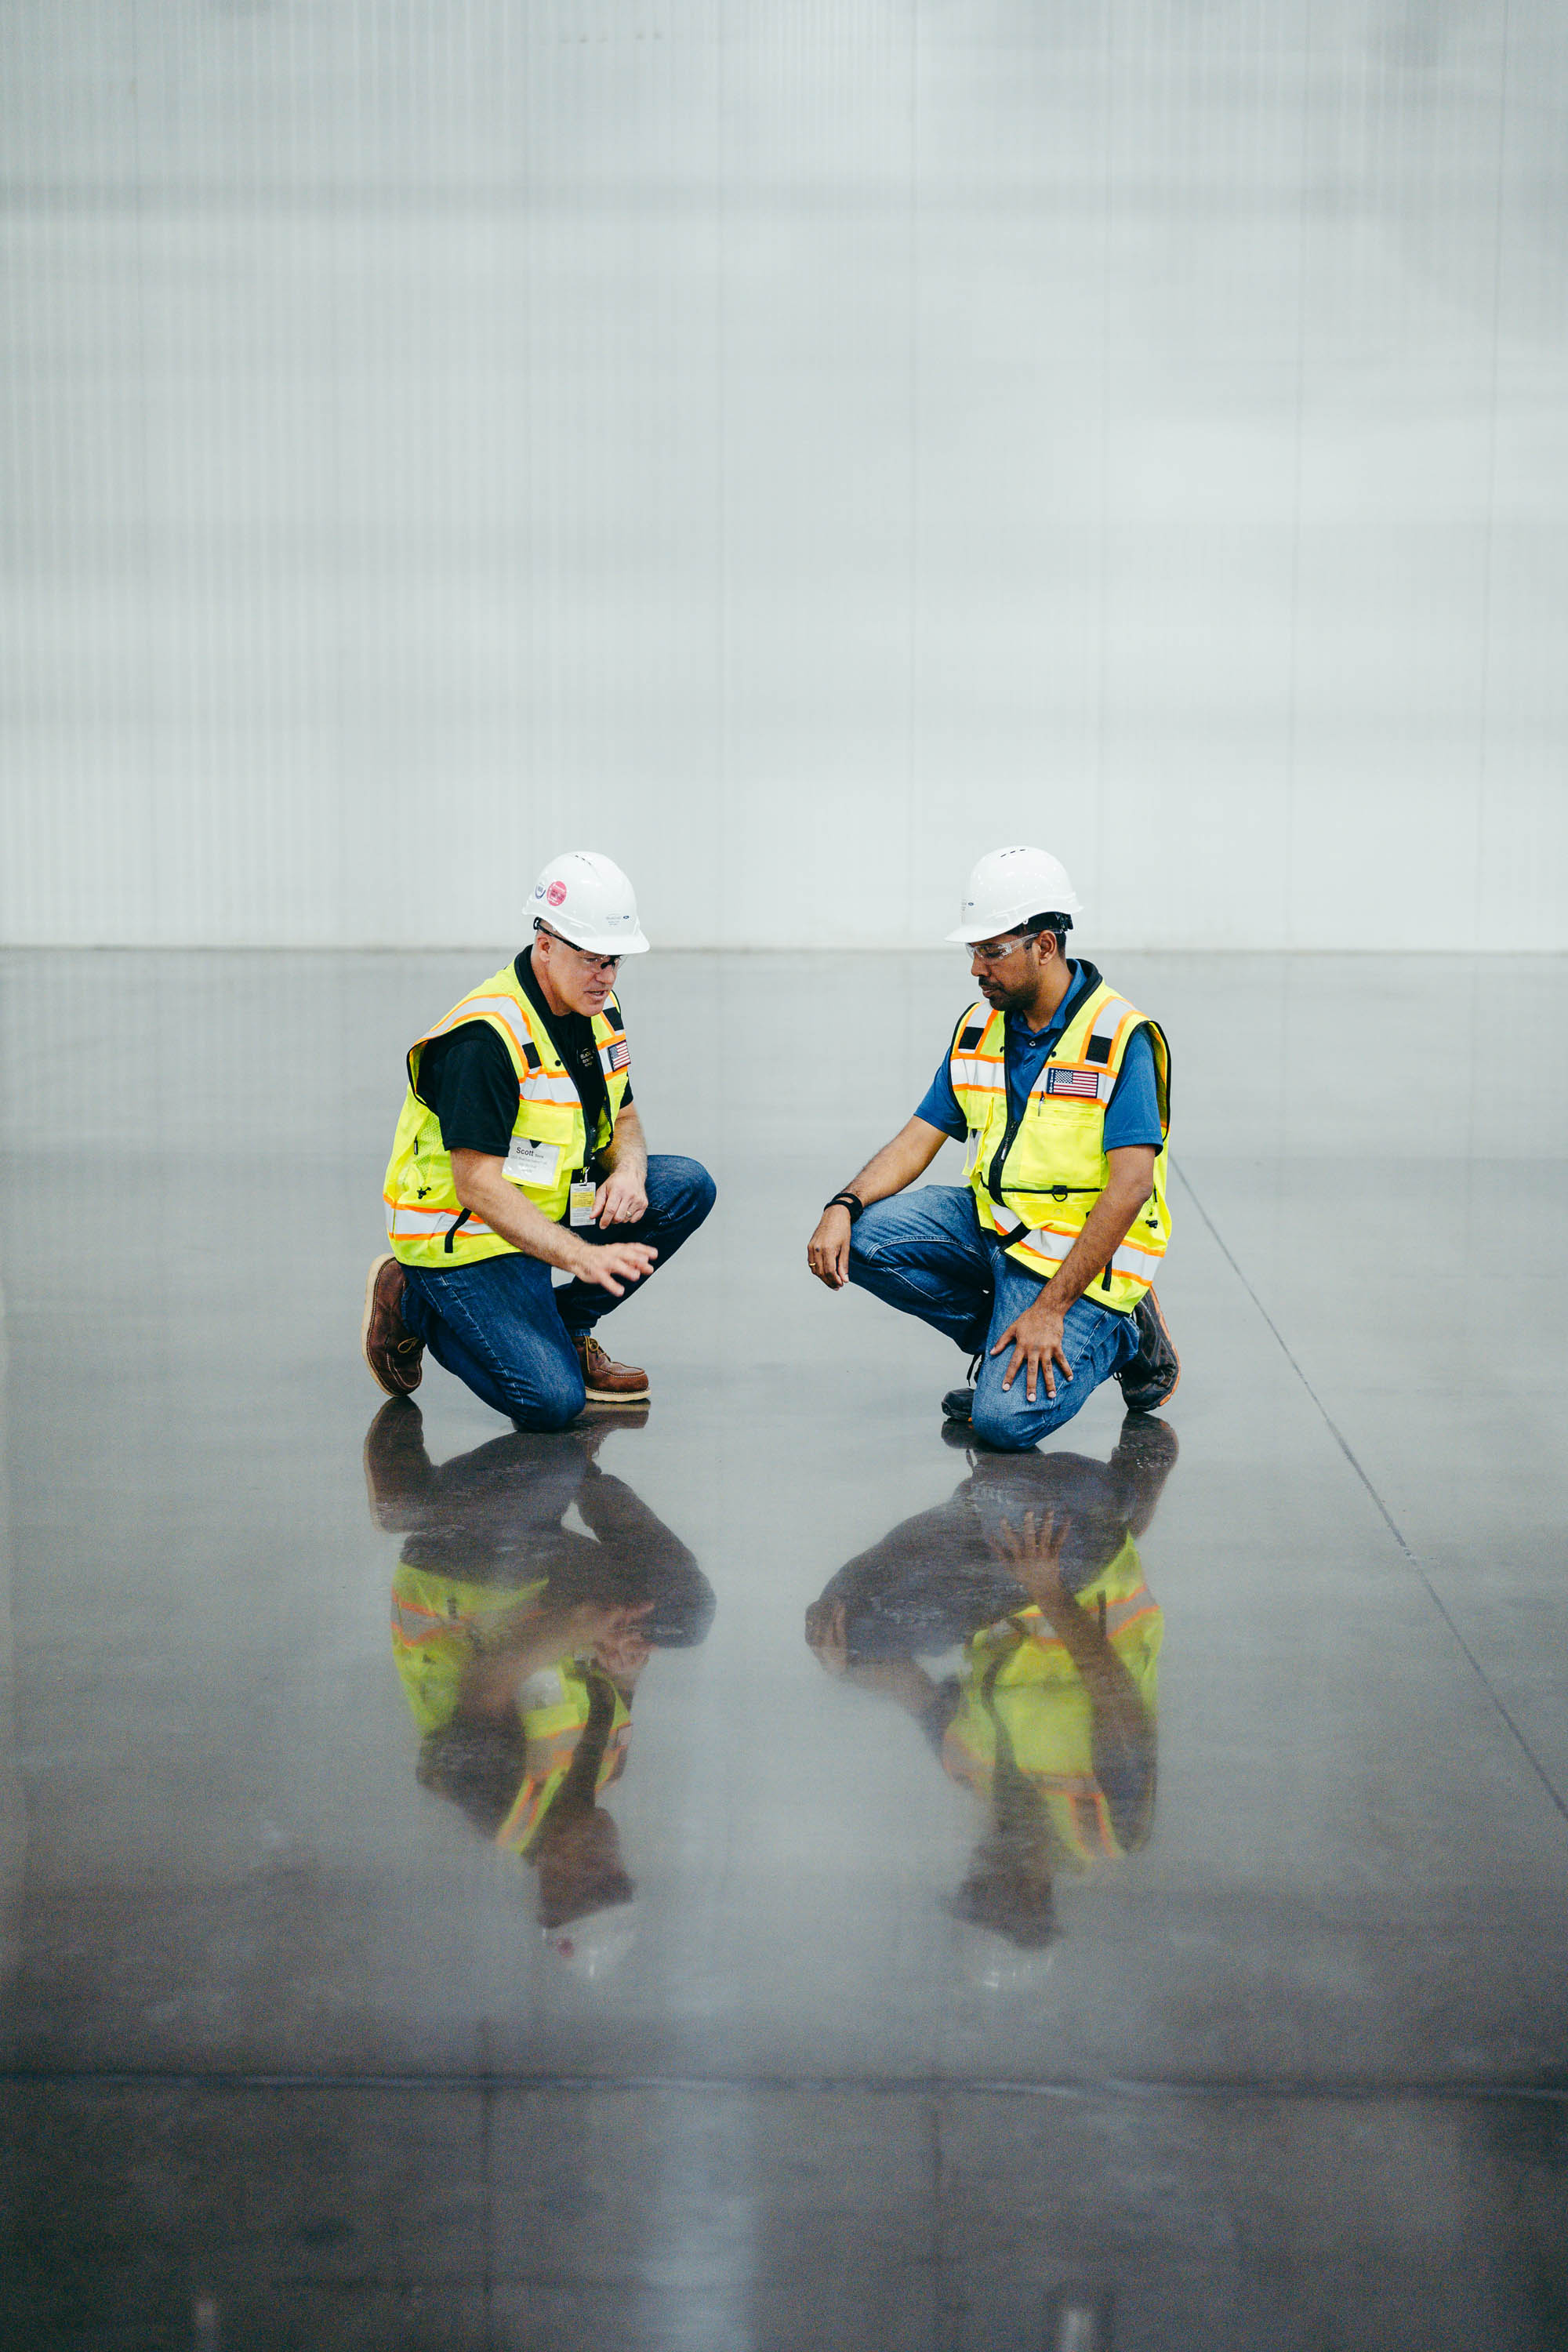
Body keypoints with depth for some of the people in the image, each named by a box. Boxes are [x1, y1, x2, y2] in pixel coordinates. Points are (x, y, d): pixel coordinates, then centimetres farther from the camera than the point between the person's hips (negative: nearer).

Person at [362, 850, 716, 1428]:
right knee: (551, 1401, -21)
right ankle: (414, 1306, 3)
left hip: (554, 1207, 8)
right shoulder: (486, 1038, -26)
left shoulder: (597, 1008, 1)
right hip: (465, 1237, -8)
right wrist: (581, 1256, -38)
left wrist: (628, 1169, -10)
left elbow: (622, 1118, 15)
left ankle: (562, 1327, 5)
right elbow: (477, 1188, -29)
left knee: (687, 1186, -6)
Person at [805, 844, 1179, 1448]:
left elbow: (1131, 1187, -22)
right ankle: (1006, 1338, 2)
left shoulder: (1121, 1037, -17)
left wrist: (1050, 1308, -26)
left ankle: (1120, 1338, 6)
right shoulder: (979, 1028, 4)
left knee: (1005, 1419, -23)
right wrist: (843, 1207, -15)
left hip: (1078, 1246, -7)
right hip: (990, 1221, 7)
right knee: (861, 1238, -15)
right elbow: (917, 1141, 6)